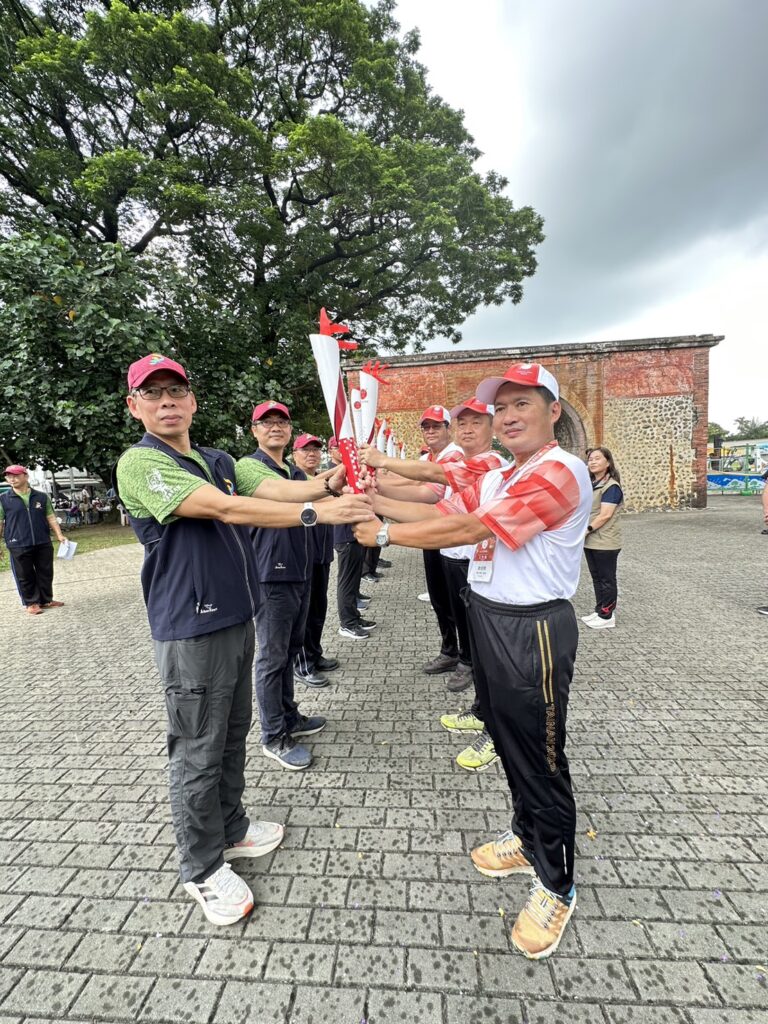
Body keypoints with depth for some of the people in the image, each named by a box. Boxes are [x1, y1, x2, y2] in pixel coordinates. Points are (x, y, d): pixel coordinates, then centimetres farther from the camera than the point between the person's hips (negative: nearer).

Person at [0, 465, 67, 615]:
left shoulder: (42, 496, 6)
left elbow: (51, 517, 10)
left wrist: (59, 535, 1)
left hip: (43, 543, 2)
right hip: (18, 546, -2)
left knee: (45, 574, 9)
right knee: (25, 576, 5)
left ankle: (46, 600, 22)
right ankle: (31, 603, 17)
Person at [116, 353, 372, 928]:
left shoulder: (219, 462, 11)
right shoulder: (140, 464, -14)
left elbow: (275, 490, 9)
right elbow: (226, 509, -26)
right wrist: (317, 513, -29)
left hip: (237, 620, 8)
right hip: (191, 632, -7)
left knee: (232, 737, 21)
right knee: (198, 753, 7)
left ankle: (231, 828, 42)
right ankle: (203, 868, 29)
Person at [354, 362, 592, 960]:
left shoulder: (559, 473, -18)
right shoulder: (495, 480, 14)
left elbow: (467, 530, -23)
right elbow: (442, 511, 7)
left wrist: (385, 534, -17)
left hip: (534, 629, -9)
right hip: (487, 618, 9)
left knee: (541, 757, 7)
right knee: (507, 740, 22)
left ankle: (558, 886, 30)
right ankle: (530, 839, 45)